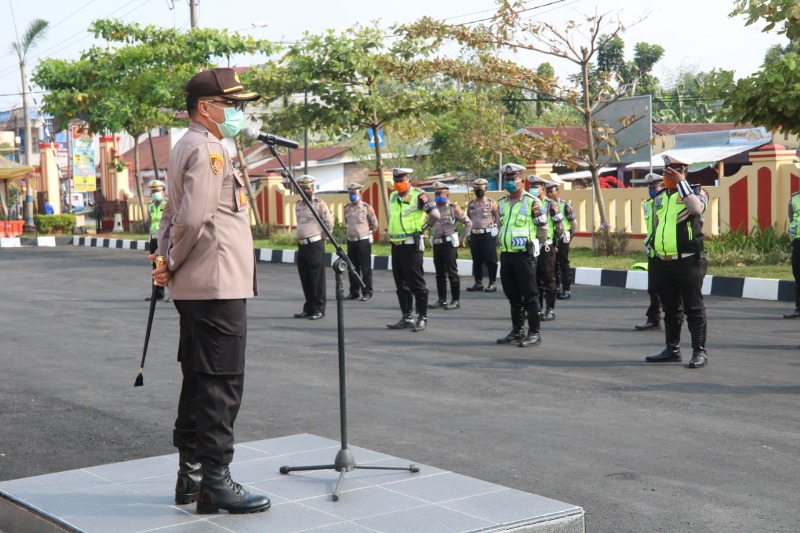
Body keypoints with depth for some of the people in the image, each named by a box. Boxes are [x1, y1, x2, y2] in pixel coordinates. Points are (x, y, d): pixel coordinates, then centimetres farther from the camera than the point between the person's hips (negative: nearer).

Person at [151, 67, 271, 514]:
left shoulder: (189, 147, 20)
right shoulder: (208, 149, -13)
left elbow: (174, 215, 21)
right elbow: (195, 218, -22)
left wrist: (168, 263, 10)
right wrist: (173, 266, -10)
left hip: (197, 287, 10)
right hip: (218, 286, -10)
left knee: (200, 381, 14)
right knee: (221, 385, -6)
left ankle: (191, 473, 21)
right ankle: (215, 482, -2)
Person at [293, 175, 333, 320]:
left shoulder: (320, 204, -6)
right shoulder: (298, 206, 15)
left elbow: (329, 224, -5)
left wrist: (319, 236, 2)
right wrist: (303, 238, 16)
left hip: (315, 245, -7)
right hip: (302, 245, 7)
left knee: (317, 279, -5)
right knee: (305, 279, 10)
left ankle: (318, 309, -1)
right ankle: (308, 309, 17)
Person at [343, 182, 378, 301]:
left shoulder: (367, 208, -6)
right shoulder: (347, 208, 8)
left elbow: (374, 225, 3)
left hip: (363, 241, -5)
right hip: (351, 241, 5)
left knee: (365, 268, -2)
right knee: (352, 268, 9)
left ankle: (367, 292, 3)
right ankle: (354, 292, 17)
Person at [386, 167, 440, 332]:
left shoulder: (418, 196, -11)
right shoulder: (393, 197, 13)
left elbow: (435, 214, -19)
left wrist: (423, 227, -7)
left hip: (411, 245, -8)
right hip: (396, 245, 8)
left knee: (416, 283, -5)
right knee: (401, 283, 11)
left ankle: (422, 318, 2)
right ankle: (406, 318, 18)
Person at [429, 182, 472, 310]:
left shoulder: (453, 208, -6)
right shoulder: (434, 209, 11)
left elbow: (468, 223, -4)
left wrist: (462, 240, -2)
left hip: (449, 243, -6)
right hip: (437, 244, 6)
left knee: (452, 273, -4)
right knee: (440, 274, 9)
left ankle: (456, 300, 1)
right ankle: (441, 299, 16)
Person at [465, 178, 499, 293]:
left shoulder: (491, 203, -1)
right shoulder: (471, 204, 12)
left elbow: (498, 218, -1)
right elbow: (467, 219, 20)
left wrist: (493, 229, -5)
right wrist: (471, 229, 13)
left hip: (488, 234, -5)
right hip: (474, 235, 5)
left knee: (491, 260, -3)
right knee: (476, 261, 9)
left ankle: (492, 283, 1)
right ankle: (478, 283, 17)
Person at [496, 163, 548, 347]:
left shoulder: (532, 202, -8)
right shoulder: (502, 203, 12)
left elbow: (543, 230, -4)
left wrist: (530, 243, 5)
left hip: (525, 255, -7)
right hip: (506, 255, 7)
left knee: (529, 296, -3)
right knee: (513, 296, 12)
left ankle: (534, 333, 2)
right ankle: (517, 331, 20)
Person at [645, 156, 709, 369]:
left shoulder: (696, 192, -1)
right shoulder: (659, 198, 16)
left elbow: (697, 208, -25)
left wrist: (681, 183, -18)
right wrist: (654, 256, 20)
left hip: (687, 262, -6)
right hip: (662, 262, 6)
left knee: (694, 308, -3)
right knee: (670, 308, 13)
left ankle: (700, 352, 0)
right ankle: (672, 349, 22)